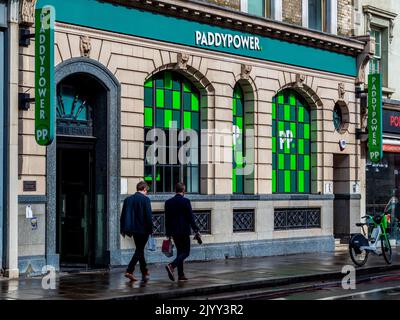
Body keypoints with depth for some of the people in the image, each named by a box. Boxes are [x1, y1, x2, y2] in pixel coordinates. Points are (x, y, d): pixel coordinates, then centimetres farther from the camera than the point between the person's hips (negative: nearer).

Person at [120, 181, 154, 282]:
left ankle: (145, 273, 26)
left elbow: (123, 216, 9)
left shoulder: (128, 199, 6)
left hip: (133, 229, 6)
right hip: (143, 229, -6)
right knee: (139, 251, 0)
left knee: (140, 250, 17)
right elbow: (148, 216, -15)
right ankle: (129, 271, -12)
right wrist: (150, 229, -6)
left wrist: (123, 229, 15)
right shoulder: (145, 199, -11)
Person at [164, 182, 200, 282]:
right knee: (186, 252, 0)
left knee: (180, 251, 13)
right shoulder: (186, 201, -9)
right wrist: (196, 230, -4)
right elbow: (191, 217, -10)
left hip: (174, 231, 6)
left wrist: (168, 233, 14)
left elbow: (167, 219, 8)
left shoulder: (168, 202, 6)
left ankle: (181, 275, 10)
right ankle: (171, 266, -22)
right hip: (184, 231, -6)